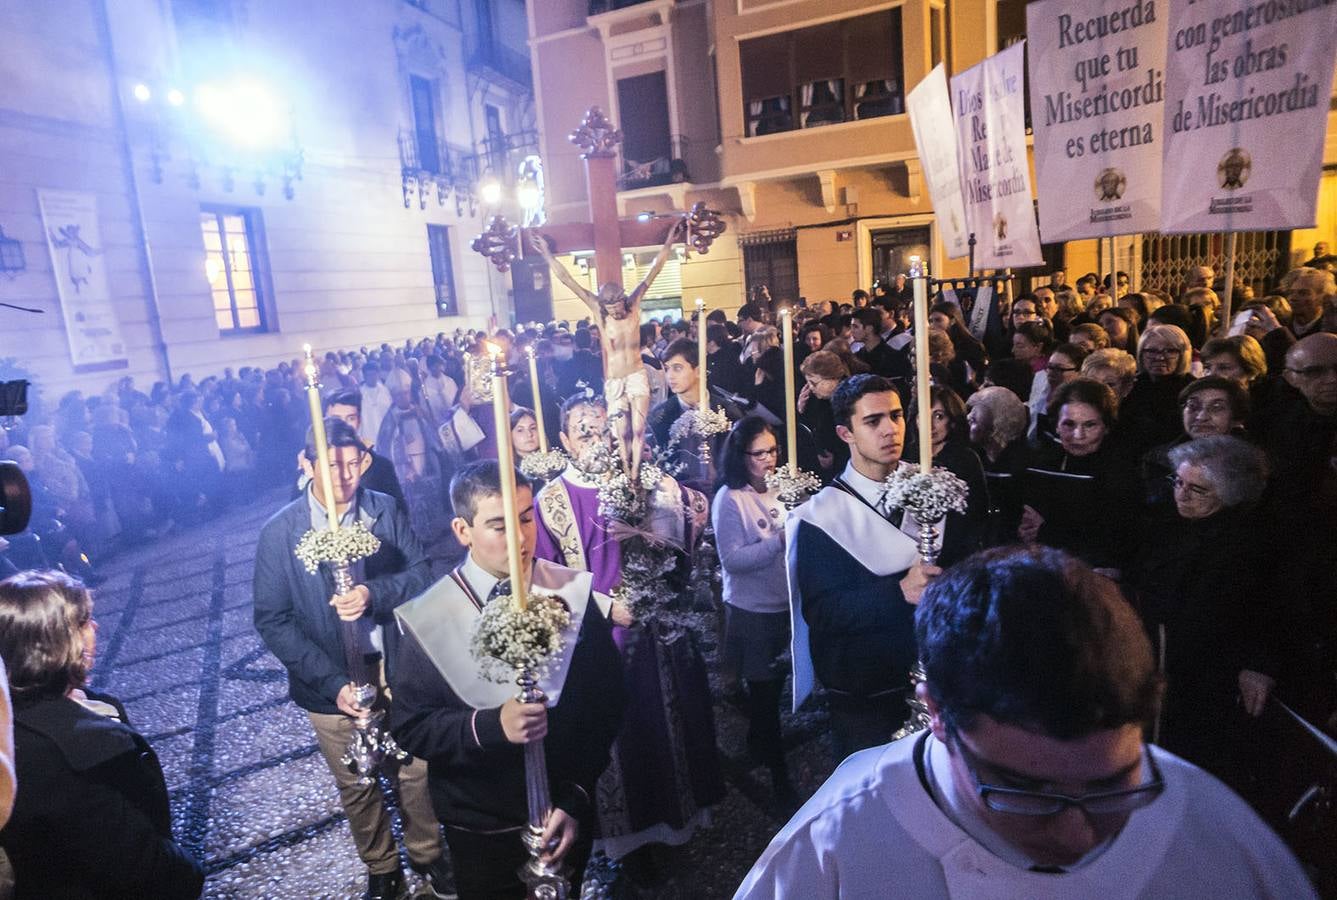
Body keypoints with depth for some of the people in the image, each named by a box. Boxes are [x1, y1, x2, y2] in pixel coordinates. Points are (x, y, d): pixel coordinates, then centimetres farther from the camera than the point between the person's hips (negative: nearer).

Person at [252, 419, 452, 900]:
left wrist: (374, 594, -30)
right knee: (357, 788, 18)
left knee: (416, 773, 16)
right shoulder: (279, 533, -12)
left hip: (398, 671, 1)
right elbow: (272, 620, -11)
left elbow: (421, 573, -8)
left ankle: (427, 854, 43)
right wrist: (332, 682, -20)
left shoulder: (387, 511, -8)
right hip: (333, 683, -1)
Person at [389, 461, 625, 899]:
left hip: (568, 813, 2)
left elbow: (607, 702, -8)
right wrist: (490, 726, -29)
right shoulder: (431, 618, -14)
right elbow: (410, 727, -12)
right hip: (480, 827, -1)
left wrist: (575, 799, -13)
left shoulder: (573, 593, -13)